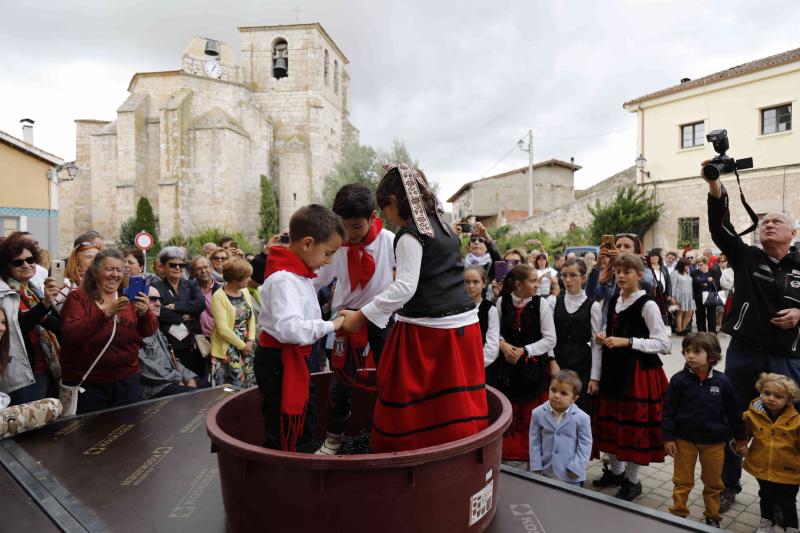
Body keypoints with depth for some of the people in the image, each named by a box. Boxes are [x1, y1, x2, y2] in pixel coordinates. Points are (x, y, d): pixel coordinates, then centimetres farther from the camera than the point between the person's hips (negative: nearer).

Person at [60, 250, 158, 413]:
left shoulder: (127, 299, 7)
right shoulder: (78, 297, -3)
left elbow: (150, 331, 3)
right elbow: (70, 334, -18)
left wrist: (144, 312, -18)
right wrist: (105, 313, -28)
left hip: (127, 380, 4)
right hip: (87, 383, -3)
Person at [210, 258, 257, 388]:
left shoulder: (245, 291, 6)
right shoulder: (219, 297, -15)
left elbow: (251, 317, 7)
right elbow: (223, 329, -18)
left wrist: (251, 340, -5)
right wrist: (242, 346, -12)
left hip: (246, 346, 6)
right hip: (227, 349, -6)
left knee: (249, 384, 9)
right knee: (233, 387, -1)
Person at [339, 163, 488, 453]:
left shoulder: (410, 235, -12)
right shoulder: (444, 228, 13)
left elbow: (404, 288, -20)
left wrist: (361, 316, -17)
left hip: (428, 331, -8)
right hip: (464, 324, 8)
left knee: (408, 405, 6)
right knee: (455, 405, 15)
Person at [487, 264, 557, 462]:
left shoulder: (541, 303, -8)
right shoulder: (502, 301, -5)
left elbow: (550, 339, -6)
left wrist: (524, 350, -14)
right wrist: (502, 343, -14)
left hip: (533, 367, -1)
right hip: (506, 365, 1)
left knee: (530, 417, 9)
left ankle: (531, 456, 26)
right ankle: (507, 453, 28)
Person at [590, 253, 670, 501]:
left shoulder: (647, 305, -11)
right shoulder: (612, 302, 8)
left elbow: (663, 344, -14)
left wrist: (627, 341, -20)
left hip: (638, 371, -6)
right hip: (613, 369, 6)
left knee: (635, 424, 4)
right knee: (611, 422, 14)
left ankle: (632, 480, 22)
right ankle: (616, 470, 35)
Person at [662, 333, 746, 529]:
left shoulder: (722, 381, -9)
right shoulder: (679, 380, -13)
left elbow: (732, 411, 3)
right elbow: (669, 410, -8)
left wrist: (740, 438, 9)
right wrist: (668, 437, -9)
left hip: (714, 441, 2)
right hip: (684, 439, -1)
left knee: (713, 482, 18)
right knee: (682, 480, 11)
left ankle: (712, 516, 37)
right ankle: (678, 513, 27)